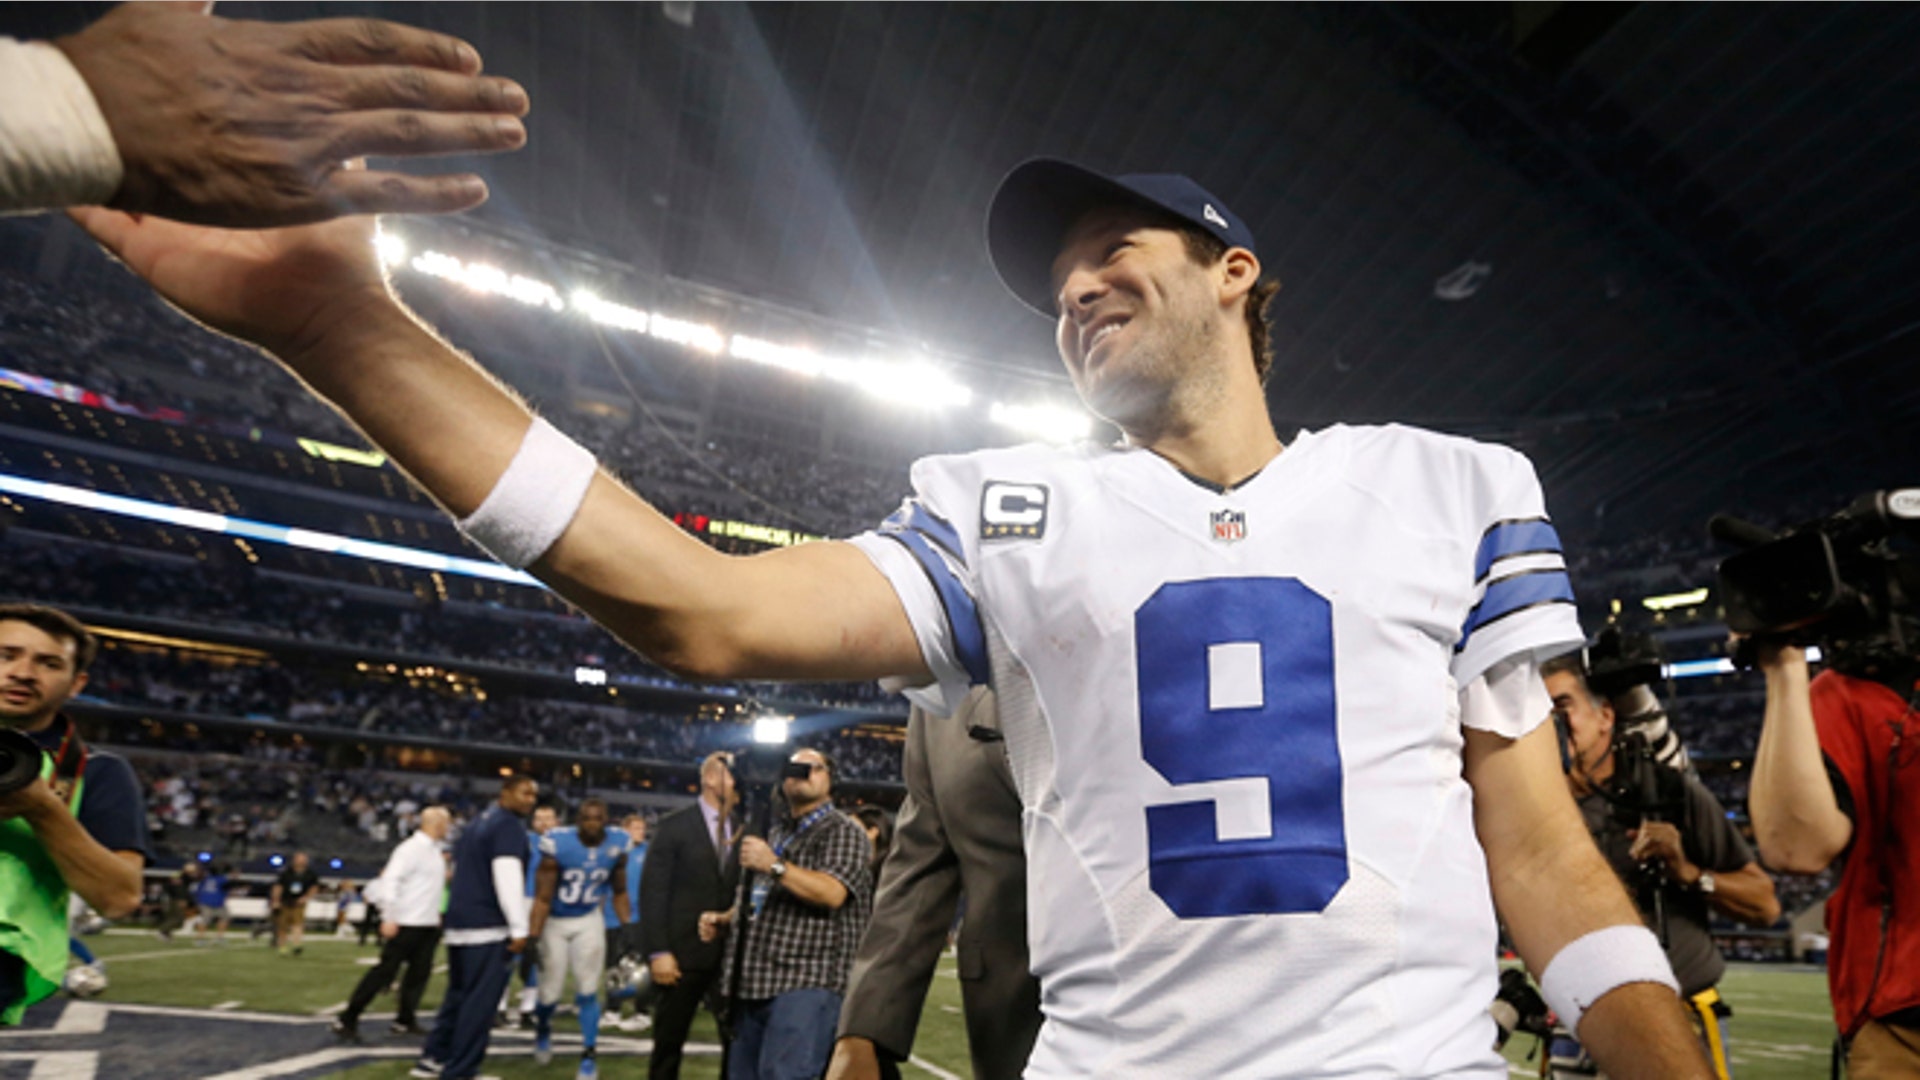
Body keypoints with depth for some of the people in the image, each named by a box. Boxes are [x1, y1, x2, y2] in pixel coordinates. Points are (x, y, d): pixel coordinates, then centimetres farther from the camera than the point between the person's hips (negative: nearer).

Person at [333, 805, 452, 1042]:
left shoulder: (436, 850, 12)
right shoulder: (411, 848, -14)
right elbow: (391, 880, -20)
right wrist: (389, 918, -24)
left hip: (429, 924, 8)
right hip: (406, 924, -8)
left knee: (419, 973, 9)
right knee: (384, 971, -3)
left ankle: (405, 1020, 19)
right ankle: (347, 1019, 8)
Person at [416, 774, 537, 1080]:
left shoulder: (474, 825, 19)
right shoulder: (509, 825, -12)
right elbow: (507, 878, -20)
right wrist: (519, 928, -19)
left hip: (458, 922, 9)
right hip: (488, 927, -9)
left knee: (458, 995, 20)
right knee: (480, 1000, -2)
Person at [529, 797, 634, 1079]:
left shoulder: (617, 845, -14)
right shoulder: (557, 844, -25)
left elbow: (619, 893, 0)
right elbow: (543, 897, -19)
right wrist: (532, 937, -24)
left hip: (588, 922, 2)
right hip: (554, 922, -2)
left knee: (588, 991, -1)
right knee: (551, 993, 7)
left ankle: (588, 1056, 12)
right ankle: (542, 1030, 41)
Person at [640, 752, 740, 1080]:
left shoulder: (743, 830, 6)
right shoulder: (675, 826, -5)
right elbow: (653, 892, -7)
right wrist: (658, 952, -13)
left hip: (731, 954, 3)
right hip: (683, 954, -3)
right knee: (669, 1041, 10)